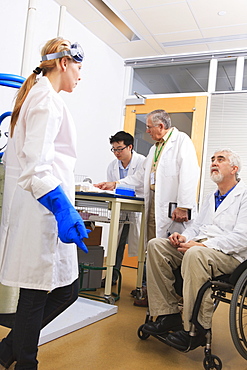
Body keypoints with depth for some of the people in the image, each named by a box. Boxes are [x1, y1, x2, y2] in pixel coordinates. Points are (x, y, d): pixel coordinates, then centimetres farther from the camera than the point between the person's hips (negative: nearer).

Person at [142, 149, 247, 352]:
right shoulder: (211, 198, 25)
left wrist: (204, 245, -23)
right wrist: (184, 237, -3)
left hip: (229, 254, -8)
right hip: (198, 245, 8)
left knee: (195, 254, -39)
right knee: (156, 245, -12)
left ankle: (197, 328, -23)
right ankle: (168, 314, -10)